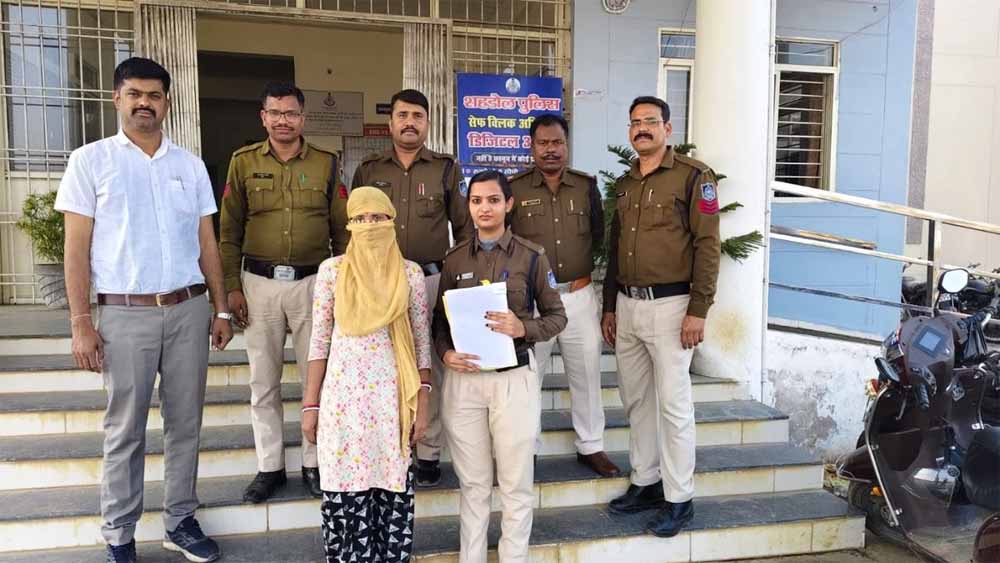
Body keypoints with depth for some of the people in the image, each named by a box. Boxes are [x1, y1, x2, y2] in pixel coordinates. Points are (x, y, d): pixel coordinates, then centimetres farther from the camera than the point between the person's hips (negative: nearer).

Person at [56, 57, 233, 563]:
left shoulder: (190, 165, 11)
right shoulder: (91, 160, 2)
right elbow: (76, 247, -1)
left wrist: (220, 310, 9)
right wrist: (80, 323, -8)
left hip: (188, 310, 3)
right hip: (125, 313, -3)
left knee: (185, 423, 9)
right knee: (125, 430, 5)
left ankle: (180, 522, 23)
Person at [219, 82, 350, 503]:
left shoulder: (325, 164, 5)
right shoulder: (243, 163, 5)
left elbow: (342, 229, 6)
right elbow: (229, 230, 4)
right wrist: (232, 287, -2)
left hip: (313, 281, 0)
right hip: (260, 282, 1)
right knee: (263, 380, 7)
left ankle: (314, 463, 20)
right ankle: (270, 467, 20)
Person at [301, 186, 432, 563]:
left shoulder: (410, 273, 2)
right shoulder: (332, 270, 2)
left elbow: (422, 343, 4)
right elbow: (319, 341, 4)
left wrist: (422, 405, 1)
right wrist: (310, 404, 2)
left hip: (392, 396, 0)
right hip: (343, 395, 0)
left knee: (392, 487, 5)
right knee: (345, 489, 4)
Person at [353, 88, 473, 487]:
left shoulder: (445, 169, 8)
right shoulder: (369, 170, 11)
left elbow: (463, 227, 10)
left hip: (433, 280, -1)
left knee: (430, 368, 2)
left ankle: (428, 454, 13)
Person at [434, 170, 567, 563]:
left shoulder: (531, 257, 0)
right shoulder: (454, 259, 7)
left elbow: (557, 316, 4)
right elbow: (439, 319, 11)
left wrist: (523, 329, -15)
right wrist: (445, 353, -8)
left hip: (514, 378, -2)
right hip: (463, 379, 2)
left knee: (515, 485, 7)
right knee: (473, 483, 12)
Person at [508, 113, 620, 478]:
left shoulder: (587, 186, 7)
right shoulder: (514, 188, -1)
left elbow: (599, 235, 16)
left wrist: (581, 265, 10)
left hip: (579, 294, 3)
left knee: (587, 372, 10)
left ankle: (591, 447, 25)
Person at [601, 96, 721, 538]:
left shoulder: (692, 176, -5)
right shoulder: (624, 184, 15)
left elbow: (707, 245, -10)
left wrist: (698, 310, -15)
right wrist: (610, 307, 18)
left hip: (669, 305, -7)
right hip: (627, 305, 7)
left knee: (673, 404, -1)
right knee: (635, 400, 13)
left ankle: (679, 499, 11)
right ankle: (645, 483, 26)